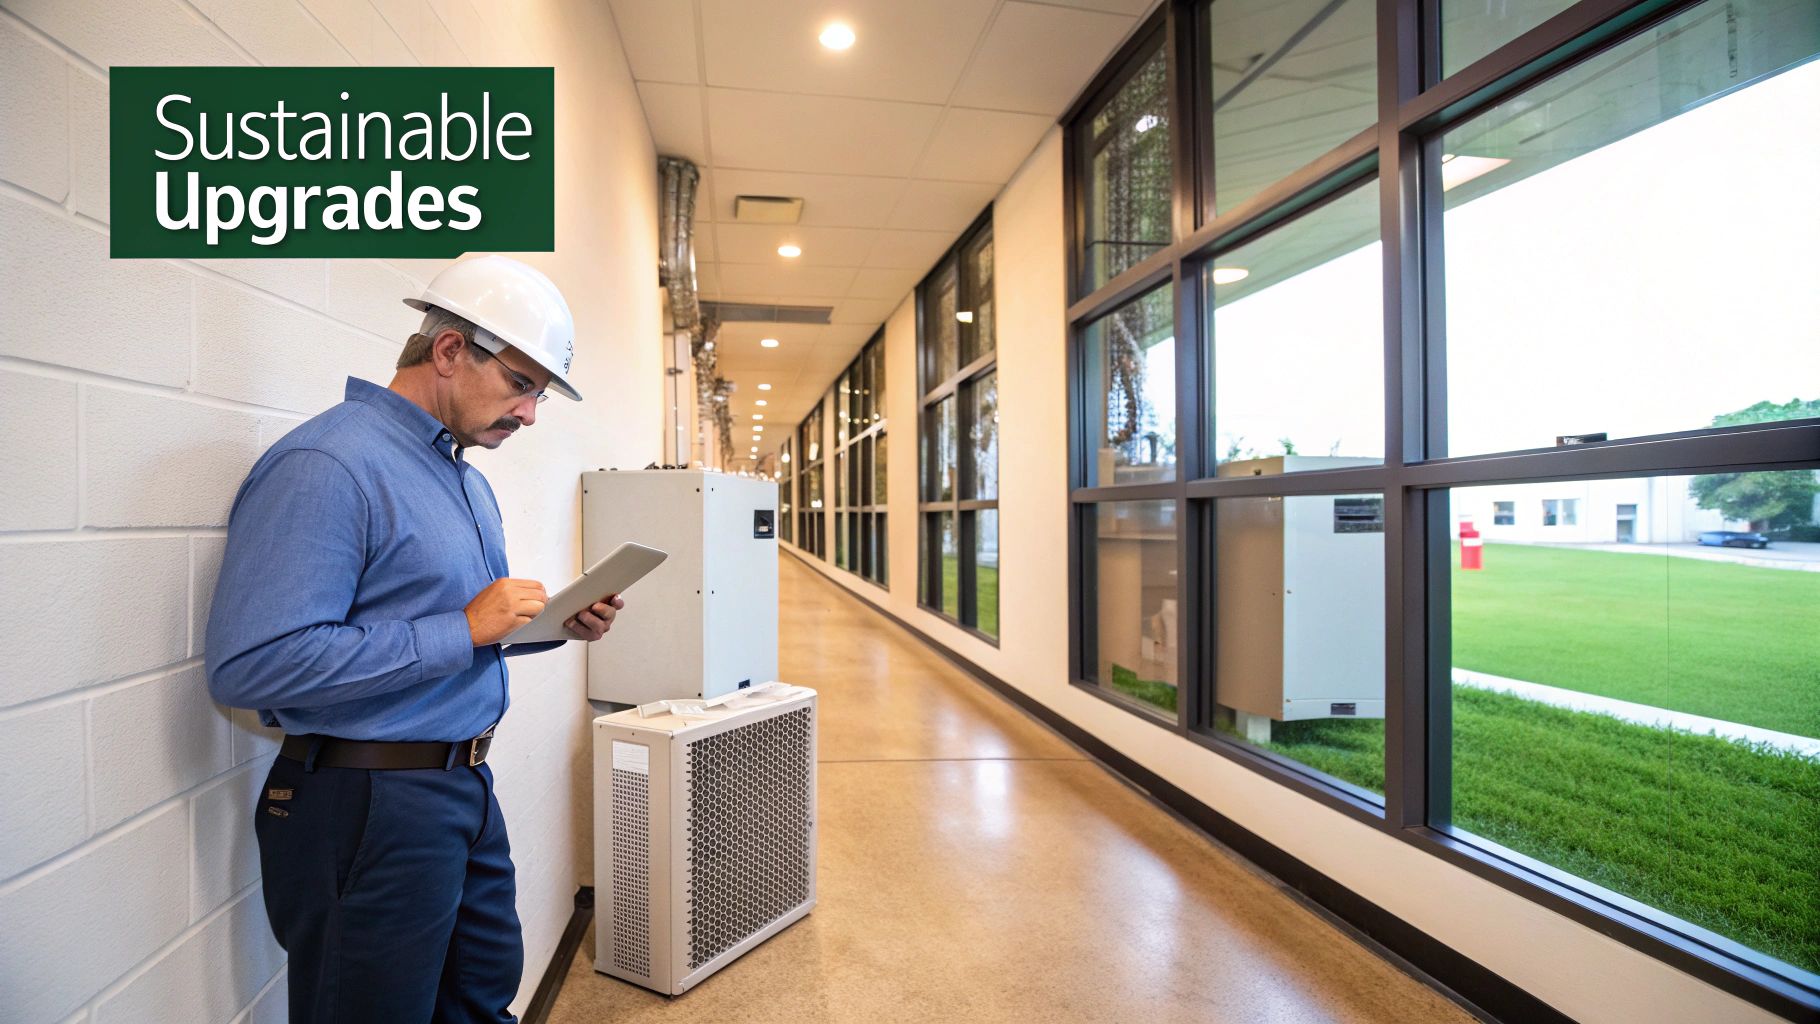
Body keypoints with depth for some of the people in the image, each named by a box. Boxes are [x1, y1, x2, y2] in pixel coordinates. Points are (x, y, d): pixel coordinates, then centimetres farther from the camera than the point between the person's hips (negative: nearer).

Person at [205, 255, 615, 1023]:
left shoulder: (468, 479, 10)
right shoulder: (327, 466, -19)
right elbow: (248, 666, -27)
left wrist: (557, 624, 1)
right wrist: (463, 629, -25)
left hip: (466, 786, 9)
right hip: (369, 805, -8)